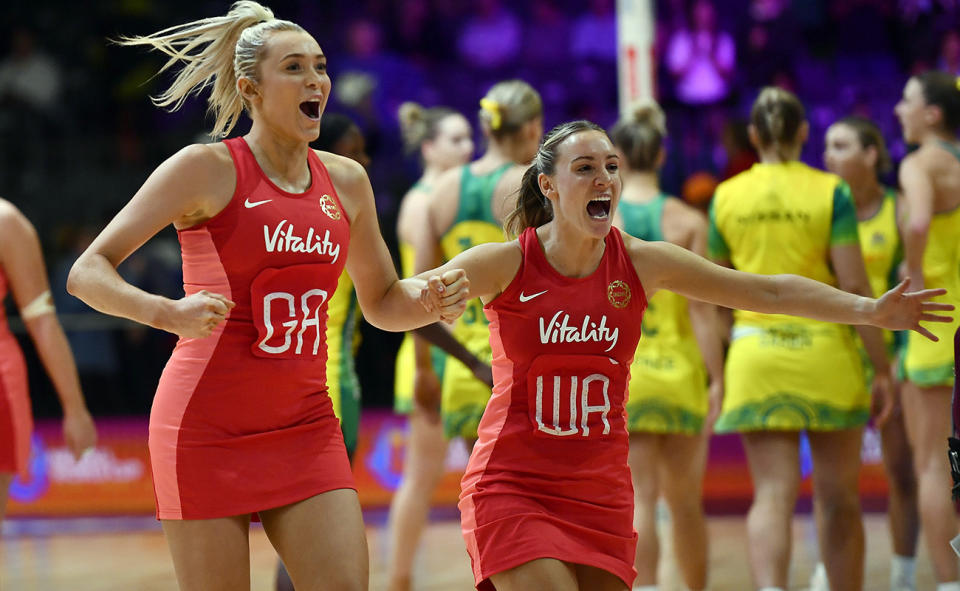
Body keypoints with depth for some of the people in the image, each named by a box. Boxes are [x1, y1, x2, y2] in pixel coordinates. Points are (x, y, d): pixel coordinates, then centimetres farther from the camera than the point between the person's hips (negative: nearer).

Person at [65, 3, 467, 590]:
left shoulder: (346, 181, 10)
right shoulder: (207, 169, -6)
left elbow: (381, 303, 22)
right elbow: (87, 273, -9)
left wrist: (430, 300, -1)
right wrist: (169, 313, -28)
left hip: (305, 427, 5)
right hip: (207, 427, -5)